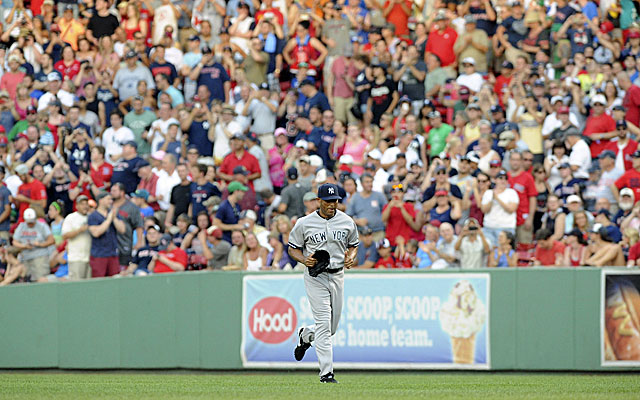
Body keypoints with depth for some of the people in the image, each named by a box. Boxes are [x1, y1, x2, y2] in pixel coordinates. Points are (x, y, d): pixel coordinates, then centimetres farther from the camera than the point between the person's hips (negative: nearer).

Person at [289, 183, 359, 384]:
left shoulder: (347, 222, 4)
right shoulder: (305, 223, -4)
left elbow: (354, 245, 17)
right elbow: (293, 248, 5)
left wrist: (351, 257, -5)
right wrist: (304, 260, -15)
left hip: (337, 275, 4)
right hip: (315, 276, -4)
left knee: (332, 328, 10)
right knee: (324, 324, -13)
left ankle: (306, 335, 44)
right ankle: (326, 373, -12)